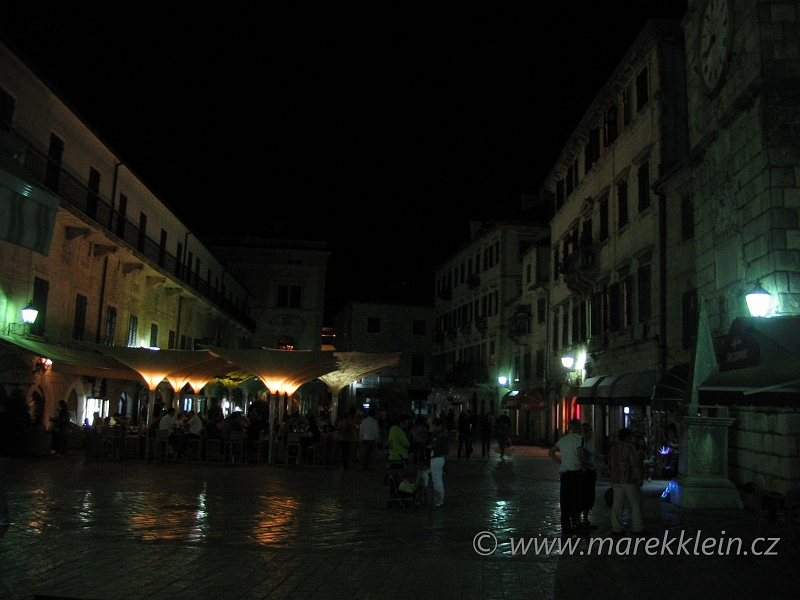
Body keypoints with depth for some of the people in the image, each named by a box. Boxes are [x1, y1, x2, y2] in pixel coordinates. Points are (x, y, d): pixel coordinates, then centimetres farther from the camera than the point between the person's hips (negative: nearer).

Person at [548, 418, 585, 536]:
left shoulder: (563, 439, 14)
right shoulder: (579, 438, -6)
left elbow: (551, 452, 16)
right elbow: (579, 453, -19)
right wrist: (582, 464, -3)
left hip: (563, 472, 6)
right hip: (574, 472, -6)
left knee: (565, 500, 9)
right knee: (575, 498, 4)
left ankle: (565, 528, 13)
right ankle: (575, 522, 4)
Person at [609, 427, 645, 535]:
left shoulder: (613, 449, 12)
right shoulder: (629, 447, -9)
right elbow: (635, 464, -13)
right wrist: (640, 478, -8)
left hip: (616, 481, 6)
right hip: (630, 480, -6)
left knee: (617, 504, 6)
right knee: (635, 504, 4)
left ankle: (616, 528, 6)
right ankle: (637, 528, 7)